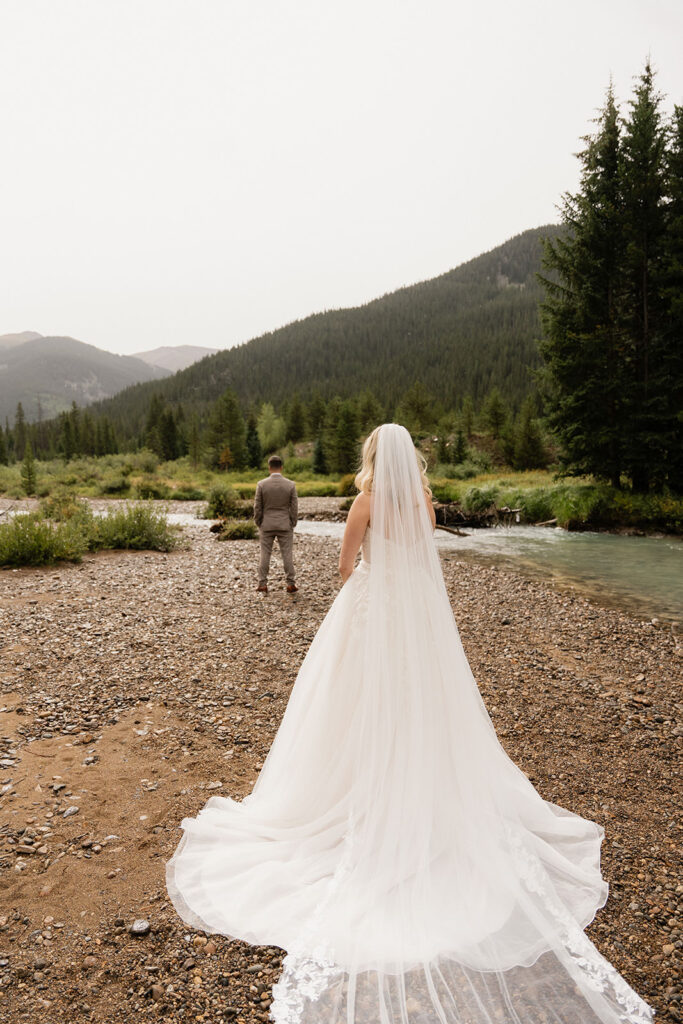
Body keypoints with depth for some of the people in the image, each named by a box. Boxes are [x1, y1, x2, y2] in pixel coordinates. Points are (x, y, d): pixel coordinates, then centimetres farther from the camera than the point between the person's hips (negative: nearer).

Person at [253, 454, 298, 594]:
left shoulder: (261, 484, -8)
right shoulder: (290, 484, -7)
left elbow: (257, 507, -4)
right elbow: (294, 507, -4)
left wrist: (258, 524, 8)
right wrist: (293, 524, 8)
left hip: (266, 525, 0)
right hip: (285, 525, 0)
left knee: (265, 555, 8)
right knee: (287, 554, 6)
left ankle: (262, 584, 12)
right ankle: (290, 584, 9)